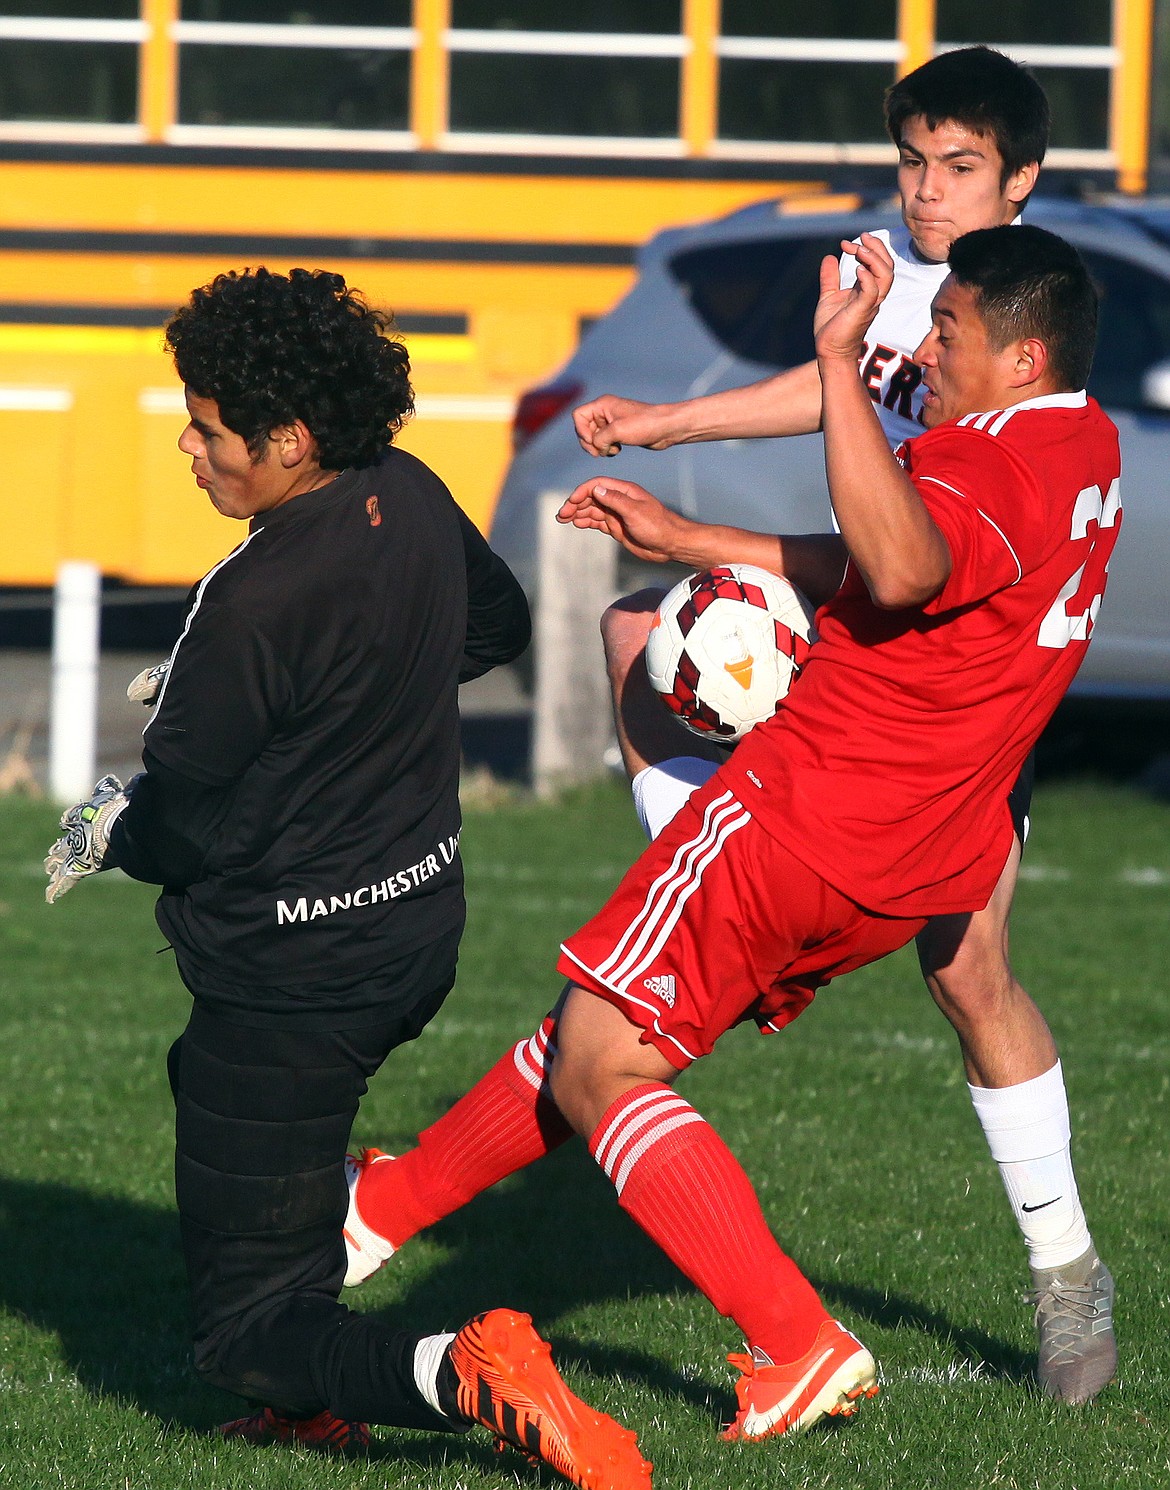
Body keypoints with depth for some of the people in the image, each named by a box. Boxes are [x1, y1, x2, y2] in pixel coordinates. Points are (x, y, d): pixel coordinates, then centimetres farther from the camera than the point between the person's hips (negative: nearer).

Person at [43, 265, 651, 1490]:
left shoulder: (253, 604, -27)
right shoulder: (413, 501, -3)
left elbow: (179, 824, -18)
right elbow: (496, 621, 20)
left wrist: (106, 831, 5)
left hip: (293, 975, -9)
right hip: (420, 928, 9)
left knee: (246, 1336, 1)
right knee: (208, 1072, 38)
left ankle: (469, 1378, -26)